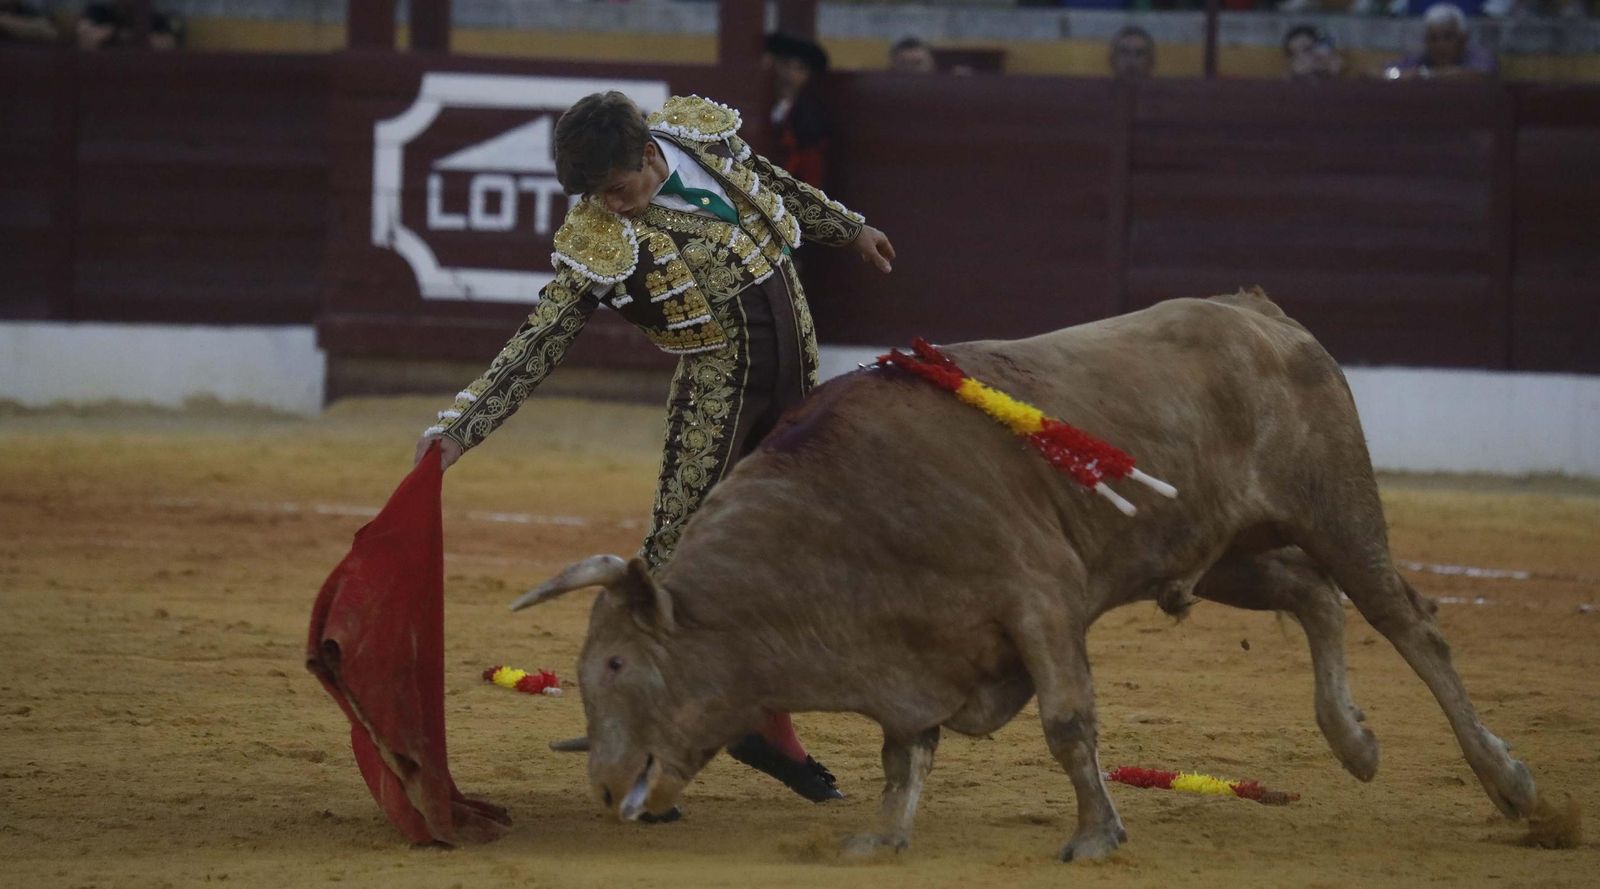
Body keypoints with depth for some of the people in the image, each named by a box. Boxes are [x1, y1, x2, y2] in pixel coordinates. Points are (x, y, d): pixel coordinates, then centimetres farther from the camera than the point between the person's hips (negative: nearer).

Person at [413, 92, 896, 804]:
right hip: (717, 384, -5)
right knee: (676, 558, -12)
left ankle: (770, 728, 22)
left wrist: (846, 227, 30)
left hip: (796, 372, 5)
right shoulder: (597, 242, -19)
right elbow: (538, 343, -20)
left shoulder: (702, 132, -5)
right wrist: (459, 427, -30)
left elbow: (772, 183, 16)